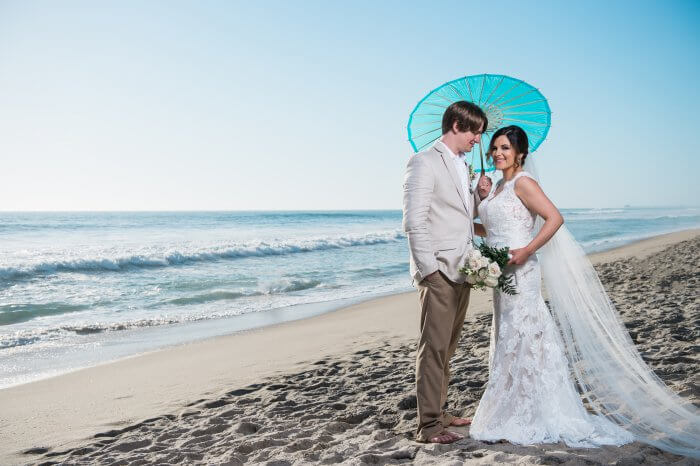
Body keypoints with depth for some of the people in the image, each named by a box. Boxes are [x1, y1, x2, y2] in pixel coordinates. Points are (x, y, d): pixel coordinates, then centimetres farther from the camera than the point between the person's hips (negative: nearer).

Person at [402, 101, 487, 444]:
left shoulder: (462, 166, 18)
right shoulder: (424, 162, -9)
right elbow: (414, 222, -15)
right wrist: (429, 270, -18)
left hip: (461, 271, 9)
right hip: (438, 272, -8)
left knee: (447, 348, 14)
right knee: (433, 348, -5)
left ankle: (439, 411, 25)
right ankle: (428, 425, 2)